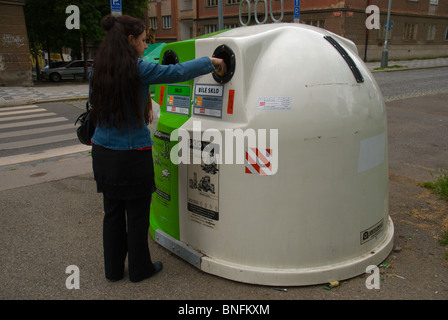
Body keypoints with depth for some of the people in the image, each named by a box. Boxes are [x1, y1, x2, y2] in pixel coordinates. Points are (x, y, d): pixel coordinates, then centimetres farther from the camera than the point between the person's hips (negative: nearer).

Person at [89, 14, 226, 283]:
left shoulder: (98, 70, 6)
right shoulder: (138, 69, -14)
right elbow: (177, 72, -9)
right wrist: (210, 62, 5)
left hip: (103, 152, 7)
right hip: (132, 156, -6)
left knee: (112, 213, 17)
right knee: (137, 215, 10)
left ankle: (113, 269, 31)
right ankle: (140, 269, 27)